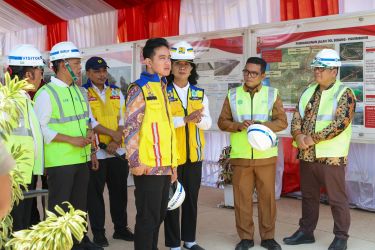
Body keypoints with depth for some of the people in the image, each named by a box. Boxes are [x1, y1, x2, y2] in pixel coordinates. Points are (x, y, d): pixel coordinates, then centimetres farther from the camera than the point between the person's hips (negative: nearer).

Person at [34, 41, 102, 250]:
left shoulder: (79, 91, 12)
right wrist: (71, 139, -20)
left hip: (82, 158, 7)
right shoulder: (47, 93, -11)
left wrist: (89, 133, -2)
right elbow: (40, 127, -16)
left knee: (80, 202, 17)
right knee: (59, 206, 2)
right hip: (60, 161, -7)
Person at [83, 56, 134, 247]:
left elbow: (123, 119, 6)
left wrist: (116, 141, -8)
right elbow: (89, 121, -12)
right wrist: (112, 133, -15)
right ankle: (98, 232, 16)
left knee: (119, 190, 12)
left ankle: (121, 227, 26)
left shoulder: (116, 92, 11)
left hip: (118, 151, 4)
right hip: (95, 152, -4)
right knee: (95, 193, 4)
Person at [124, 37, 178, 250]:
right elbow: (131, 129, -13)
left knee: (159, 216, 15)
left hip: (165, 166, 8)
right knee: (148, 218, 1)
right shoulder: (139, 89, -7)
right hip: (149, 167, -8)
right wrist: (135, 163, -19)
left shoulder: (163, 89, 17)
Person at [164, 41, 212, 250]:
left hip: (194, 154, 4)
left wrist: (198, 119, -20)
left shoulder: (200, 93, 8)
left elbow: (208, 123, 2)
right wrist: (185, 119, -27)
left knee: (192, 199, 13)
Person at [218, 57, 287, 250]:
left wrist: (263, 126, -18)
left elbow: (282, 122, 0)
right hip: (240, 156, 1)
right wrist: (238, 126, -14)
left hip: (266, 156, 0)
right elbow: (222, 122, 5)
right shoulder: (233, 95, 7)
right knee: (242, 197, 4)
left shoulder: (272, 94, 4)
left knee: (267, 196, 5)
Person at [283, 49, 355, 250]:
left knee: (337, 198, 3)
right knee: (308, 196, 16)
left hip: (331, 156, -6)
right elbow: (297, 117, 9)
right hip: (307, 155, 6)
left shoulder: (344, 94, -7)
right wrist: (298, 135, -12)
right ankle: (306, 231, 29)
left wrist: (314, 138, -19)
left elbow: (340, 123, -18)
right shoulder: (308, 92, 12)